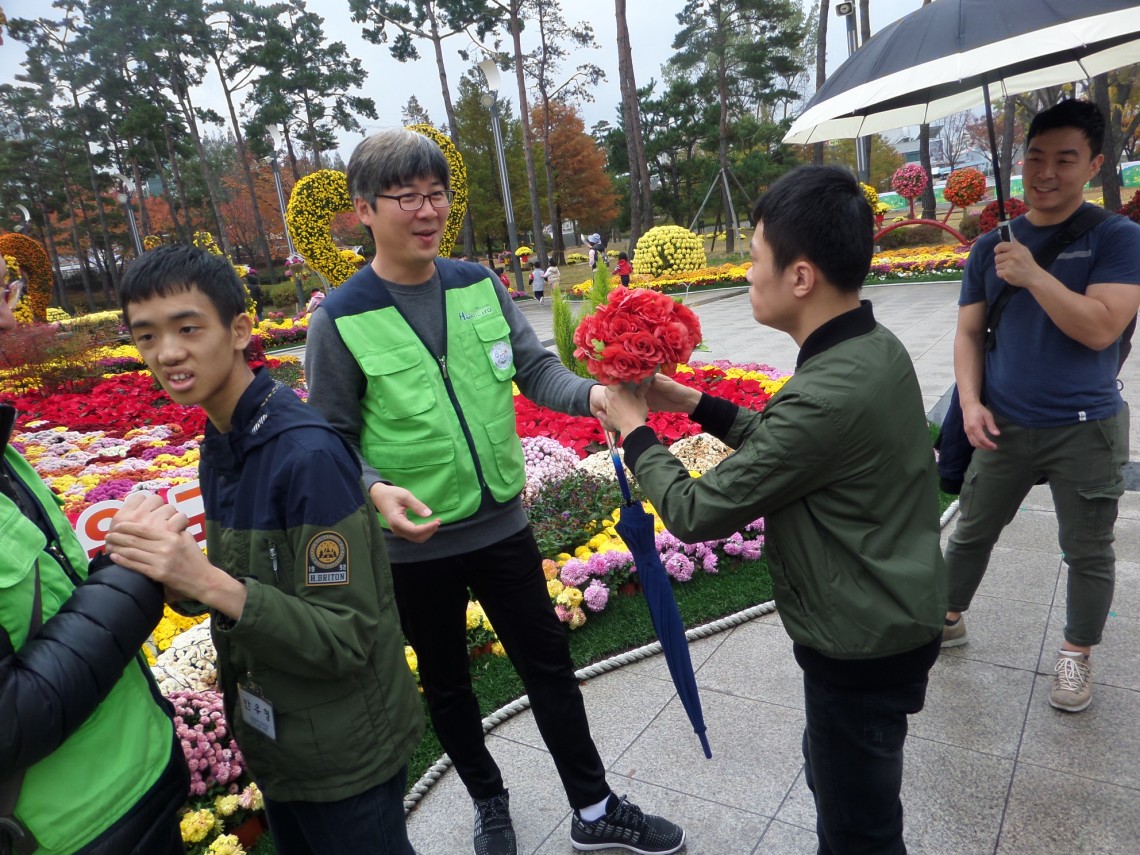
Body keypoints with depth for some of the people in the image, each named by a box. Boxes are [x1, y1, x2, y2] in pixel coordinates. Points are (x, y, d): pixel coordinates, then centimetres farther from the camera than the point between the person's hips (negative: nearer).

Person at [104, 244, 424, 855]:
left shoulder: (308, 454, -27)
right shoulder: (217, 449, 0)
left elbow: (346, 639, -25)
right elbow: (241, 590, 7)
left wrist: (209, 584, -35)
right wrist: (165, 566, -10)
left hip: (345, 754, -8)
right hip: (271, 739, 8)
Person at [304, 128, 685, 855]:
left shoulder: (479, 285, -1)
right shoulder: (341, 320, -11)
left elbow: (536, 368, -3)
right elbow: (331, 438, -7)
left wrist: (592, 395, -22)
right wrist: (375, 491, -25)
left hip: (503, 524, 3)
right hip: (414, 545, -2)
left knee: (550, 666, 14)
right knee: (447, 684, 18)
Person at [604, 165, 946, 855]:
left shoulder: (828, 396, -33)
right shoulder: (875, 348, -3)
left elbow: (695, 513, -25)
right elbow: (784, 442, 10)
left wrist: (635, 430, -10)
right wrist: (693, 402, 3)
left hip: (864, 645, -9)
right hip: (896, 618, 9)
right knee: (834, 774, 29)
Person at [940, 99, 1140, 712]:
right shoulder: (991, 246, 4)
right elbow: (969, 333, 4)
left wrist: (1032, 274, -24)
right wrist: (970, 402, -9)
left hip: (1086, 430, -2)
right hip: (1003, 425, 3)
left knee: (1088, 552, 10)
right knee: (971, 532, 14)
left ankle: (1076, 654, 30)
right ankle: (948, 618, 34)